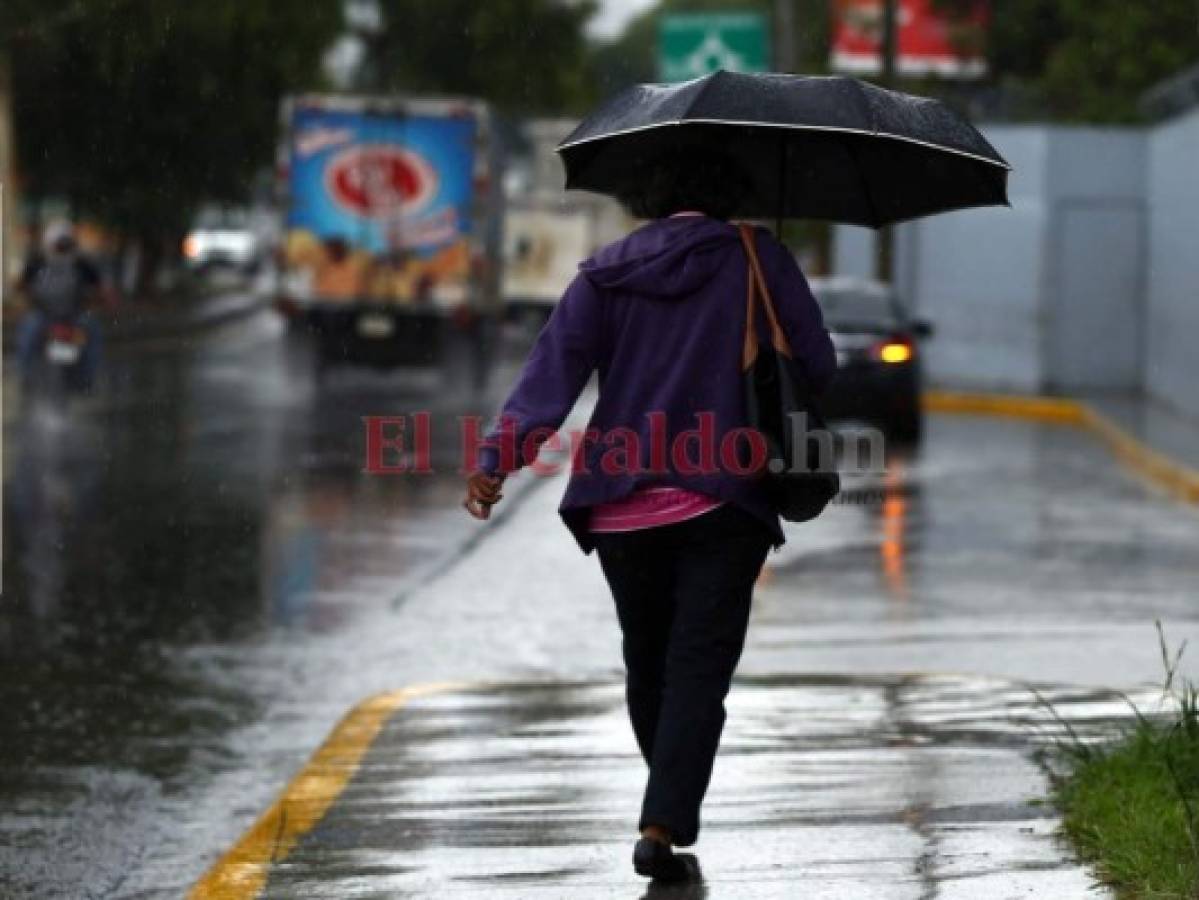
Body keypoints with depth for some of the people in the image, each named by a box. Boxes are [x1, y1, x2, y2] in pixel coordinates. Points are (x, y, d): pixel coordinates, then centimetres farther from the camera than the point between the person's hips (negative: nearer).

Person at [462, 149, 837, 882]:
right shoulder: (758, 259, 2)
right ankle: (664, 824, -19)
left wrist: (499, 458, -15)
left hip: (623, 510, 3)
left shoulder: (605, 275, 6)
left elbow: (554, 369, -6)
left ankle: (671, 816, 34)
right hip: (724, 501, -3)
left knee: (647, 663, 18)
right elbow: (819, 367, 0)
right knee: (699, 668, -3)